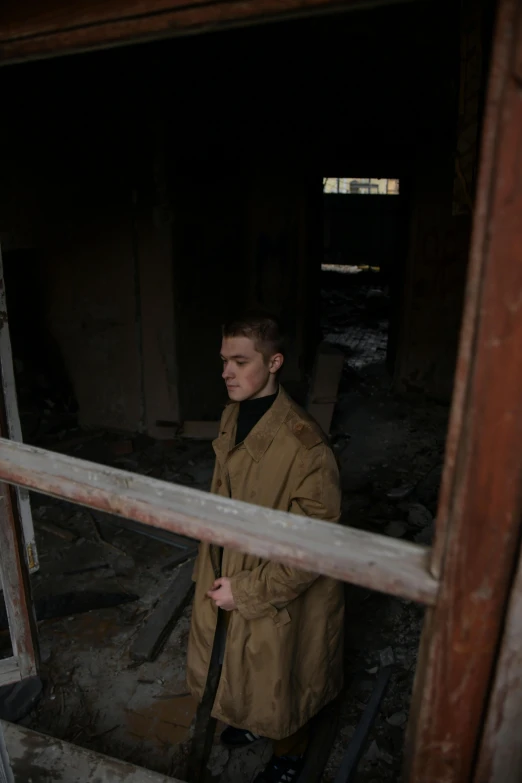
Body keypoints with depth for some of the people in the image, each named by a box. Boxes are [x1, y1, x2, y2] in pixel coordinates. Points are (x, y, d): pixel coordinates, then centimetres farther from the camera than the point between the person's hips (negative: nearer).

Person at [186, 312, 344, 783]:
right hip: (234, 578, 7)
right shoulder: (233, 417, -6)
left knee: (282, 678, 20)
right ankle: (254, 721, 62)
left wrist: (247, 591, -21)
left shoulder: (303, 444, -32)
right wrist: (216, 573, 12)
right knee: (241, 664, 30)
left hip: (283, 596, -7)